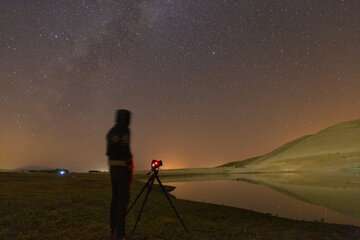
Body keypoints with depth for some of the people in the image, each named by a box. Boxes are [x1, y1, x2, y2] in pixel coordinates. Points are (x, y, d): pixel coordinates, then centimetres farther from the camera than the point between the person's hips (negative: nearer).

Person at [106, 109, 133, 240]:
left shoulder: (111, 131, 16)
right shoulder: (125, 129, -11)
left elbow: (109, 151, 16)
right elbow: (126, 149, -19)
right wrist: (130, 166, -16)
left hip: (113, 166, 9)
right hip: (124, 166, -9)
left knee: (115, 197, 11)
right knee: (124, 197, -6)